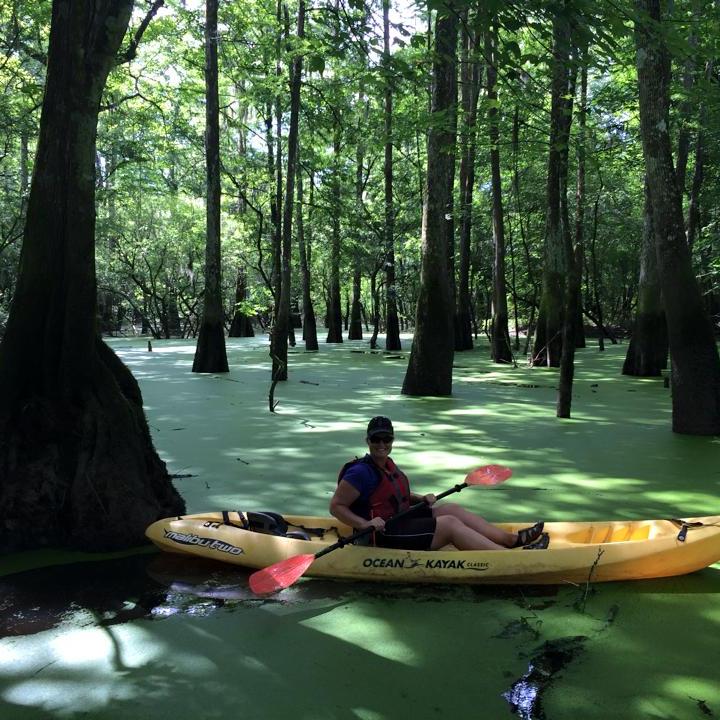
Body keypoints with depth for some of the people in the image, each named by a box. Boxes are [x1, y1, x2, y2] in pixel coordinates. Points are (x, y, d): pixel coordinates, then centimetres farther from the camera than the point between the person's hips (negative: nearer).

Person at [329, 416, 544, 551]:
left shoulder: (387, 464, 12)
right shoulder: (362, 472, -17)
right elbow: (336, 506, -18)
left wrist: (420, 499, 7)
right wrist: (365, 524, -29)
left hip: (401, 519, 10)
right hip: (384, 535, -10)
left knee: (452, 508, 2)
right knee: (450, 524, -17)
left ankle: (512, 539, 0)